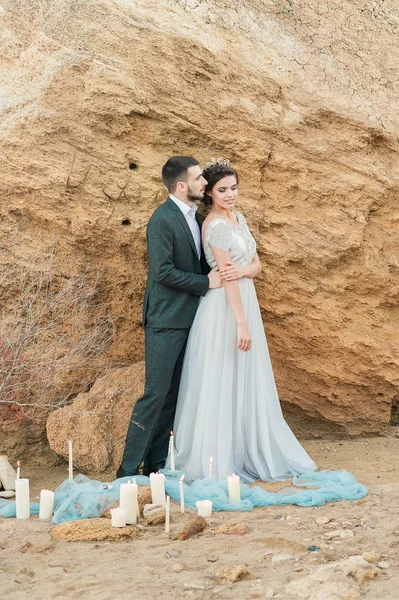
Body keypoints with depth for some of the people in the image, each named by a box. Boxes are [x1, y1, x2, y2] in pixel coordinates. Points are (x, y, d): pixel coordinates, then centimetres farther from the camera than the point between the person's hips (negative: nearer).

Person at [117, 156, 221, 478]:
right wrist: (206, 283, -15)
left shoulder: (194, 217, 12)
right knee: (156, 393, -8)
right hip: (166, 321, -9)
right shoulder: (163, 220, -15)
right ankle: (128, 469, -1)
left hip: (188, 319, 9)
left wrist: (215, 273, 3)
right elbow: (163, 271, -21)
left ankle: (155, 463, 18)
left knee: (172, 396, 11)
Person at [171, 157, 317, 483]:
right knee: (222, 384, -2)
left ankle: (246, 455, 23)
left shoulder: (239, 218, 11)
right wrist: (241, 322, -20)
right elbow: (226, 277, -18)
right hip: (224, 310, -9)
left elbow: (256, 265, 9)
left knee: (246, 384, 13)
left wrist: (241, 270, -14)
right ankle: (218, 462, 5)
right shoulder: (215, 225, -15)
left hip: (245, 302, 9)